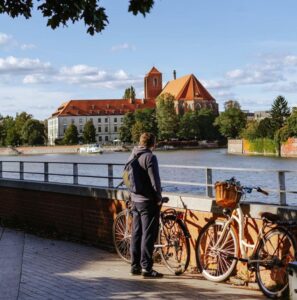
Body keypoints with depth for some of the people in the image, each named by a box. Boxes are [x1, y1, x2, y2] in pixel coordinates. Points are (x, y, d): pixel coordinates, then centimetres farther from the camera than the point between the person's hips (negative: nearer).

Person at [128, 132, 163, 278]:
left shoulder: (132, 156, 10)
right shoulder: (150, 157, -14)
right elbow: (155, 180, -17)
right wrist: (159, 198, -6)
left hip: (135, 200, 8)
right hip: (148, 201, -8)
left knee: (136, 233, 13)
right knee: (148, 234, -3)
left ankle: (135, 266, 19)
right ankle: (146, 268, -1)